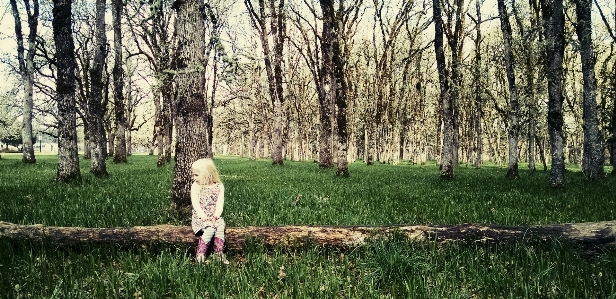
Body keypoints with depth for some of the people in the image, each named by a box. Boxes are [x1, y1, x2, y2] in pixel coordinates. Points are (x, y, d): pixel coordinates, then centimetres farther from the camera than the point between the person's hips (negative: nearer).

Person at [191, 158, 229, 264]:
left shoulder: (219, 186, 5)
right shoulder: (195, 186, 3)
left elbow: (220, 203, -2)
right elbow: (195, 203, -7)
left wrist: (216, 215, -19)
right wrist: (203, 216, -21)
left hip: (214, 216, 2)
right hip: (200, 217, -2)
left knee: (220, 226, -30)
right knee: (210, 228, -31)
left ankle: (218, 254, -22)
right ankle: (200, 254, -26)